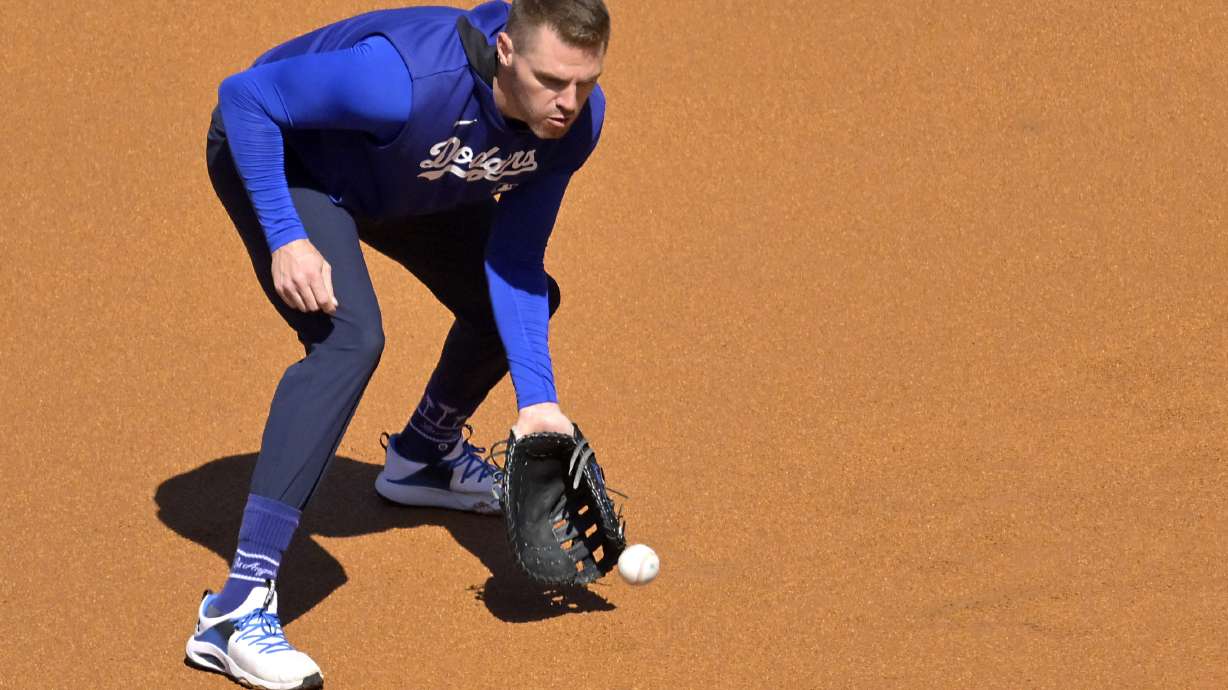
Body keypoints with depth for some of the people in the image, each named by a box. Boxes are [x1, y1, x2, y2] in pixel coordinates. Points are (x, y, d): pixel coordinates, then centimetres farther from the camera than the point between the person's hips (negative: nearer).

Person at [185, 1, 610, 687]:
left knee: (521, 301, 13)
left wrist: (536, 399, -21)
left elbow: (515, 262, -13)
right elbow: (246, 96, -31)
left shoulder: (576, 118, -22)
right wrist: (285, 238, -36)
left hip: (400, 181, 8)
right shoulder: (405, 78, -43)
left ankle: (423, 457, 47)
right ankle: (236, 611, -33)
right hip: (276, 152, -7)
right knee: (351, 337, -30)